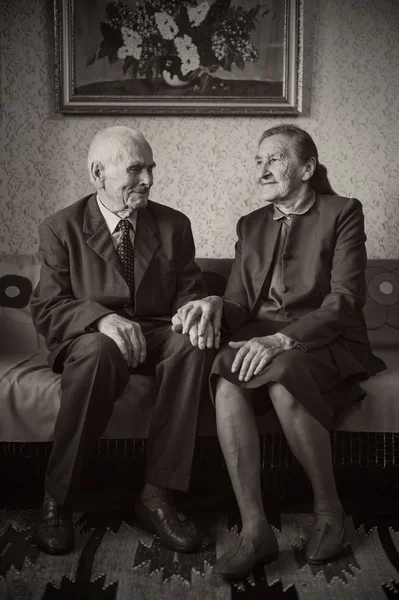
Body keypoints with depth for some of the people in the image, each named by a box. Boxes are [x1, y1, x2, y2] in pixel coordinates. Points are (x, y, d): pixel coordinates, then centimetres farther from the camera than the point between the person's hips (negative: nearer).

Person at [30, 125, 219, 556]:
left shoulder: (174, 225, 10)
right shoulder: (60, 229, 2)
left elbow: (188, 291, 9)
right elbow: (46, 308, -6)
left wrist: (199, 308, -18)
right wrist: (102, 318, -26)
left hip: (155, 335, 3)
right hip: (87, 338, -2)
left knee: (195, 343, -31)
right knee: (99, 351, -38)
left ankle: (157, 496, -24)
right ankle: (56, 501, -21)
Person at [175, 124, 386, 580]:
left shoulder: (342, 213, 2)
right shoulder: (250, 225, 17)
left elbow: (344, 301, -10)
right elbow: (238, 304, 11)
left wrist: (282, 339, -25)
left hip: (325, 342, -3)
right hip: (261, 339, 4)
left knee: (282, 378, -35)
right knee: (226, 382, -30)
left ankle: (328, 510, -12)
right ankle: (254, 529, -25)